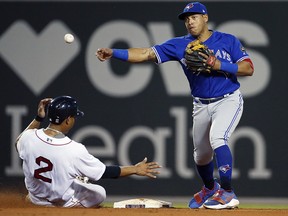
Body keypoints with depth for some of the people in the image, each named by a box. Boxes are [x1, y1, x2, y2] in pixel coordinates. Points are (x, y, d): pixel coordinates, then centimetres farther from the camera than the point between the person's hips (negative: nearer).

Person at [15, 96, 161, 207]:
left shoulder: (29, 138, -23)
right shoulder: (74, 150, -34)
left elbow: (20, 142, 6)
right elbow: (105, 172, -21)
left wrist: (38, 118, 3)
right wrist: (135, 170, -9)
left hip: (36, 198, 5)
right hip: (63, 203, -5)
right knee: (99, 193, 23)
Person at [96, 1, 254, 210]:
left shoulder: (228, 41, -9)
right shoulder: (179, 45, -4)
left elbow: (248, 68, -14)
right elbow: (146, 54, -12)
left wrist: (218, 64, -25)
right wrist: (113, 53, -24)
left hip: (228, 100, -4)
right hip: (201, 105, 5)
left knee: (217, 138, -28)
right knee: (201, 154, 13)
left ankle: (228, 193, -23)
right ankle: (211, 189, 44)